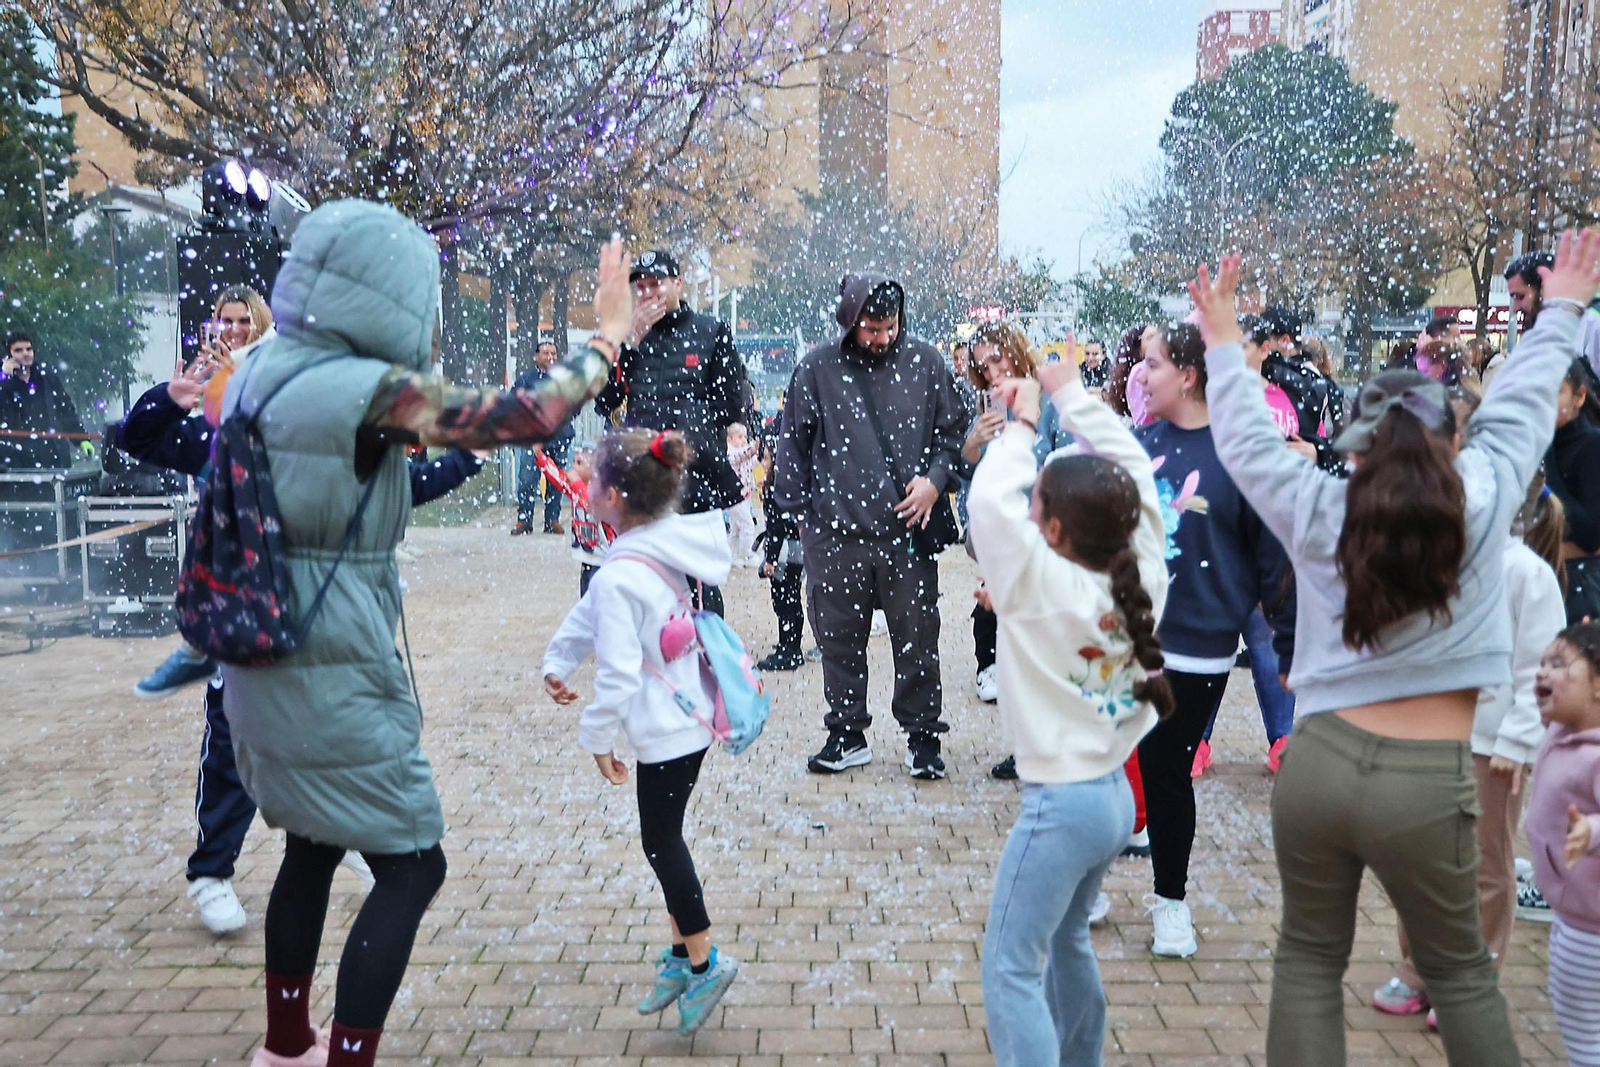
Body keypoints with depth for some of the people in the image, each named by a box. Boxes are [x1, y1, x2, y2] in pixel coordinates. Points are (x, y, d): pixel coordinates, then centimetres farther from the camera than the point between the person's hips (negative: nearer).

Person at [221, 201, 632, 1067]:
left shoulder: (261, 372, 3)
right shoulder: (368, 390, -21)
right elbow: (527, 415, -24)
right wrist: (609, 333, -11)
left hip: (266, 666, 9)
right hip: (336, 684, -9)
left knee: (313, 848, 24)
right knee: (409, 867, 5)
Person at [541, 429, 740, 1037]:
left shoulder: (621, 575, -25)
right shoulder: (671, 547, 1)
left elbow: (619, 672, -24)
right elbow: (593, 614, 13)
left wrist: (597, 738, -10)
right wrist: (558, 662, 14)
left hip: (664, 730, -9)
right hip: (693, 715, 9)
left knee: (661, 842, 6)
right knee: (666, 837, 18)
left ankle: (703, 961, 16)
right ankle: (683, 954, 29)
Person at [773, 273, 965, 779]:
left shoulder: (926, 362, 4)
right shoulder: (815, 368, 3)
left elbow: (952, 430, 12)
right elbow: (793, 443, 10)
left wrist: (936, 479, -3)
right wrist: (798, 508, 8)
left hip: (907, 529, 0)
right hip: (834, 532, 0)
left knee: (918, 638, 5)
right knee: (840, 639, 9)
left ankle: (923, 736, 20)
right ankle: (847, 734, 24)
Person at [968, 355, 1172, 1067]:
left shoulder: (1044, 585, -21)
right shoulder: (1143, 574, -4)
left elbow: (989, 500, -21)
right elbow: (1132, 467, 5)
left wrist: (1021, 425, -7)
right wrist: (1071, 393, 9)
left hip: (1059, 803, -8)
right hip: (1114, 793, 8)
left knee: (1011, 971, -1)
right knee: (1067, 943, 25)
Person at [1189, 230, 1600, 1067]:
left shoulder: (1315, 513, -1)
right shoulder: (1481, 501, -1)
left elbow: (1247, 437, 10)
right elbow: (1521, 404, 13)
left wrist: (1222, 338, 24)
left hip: (1318, 763, 1)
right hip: (1426, 785, -1)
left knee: (1309, 958, 16)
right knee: (1458, 969, 19)